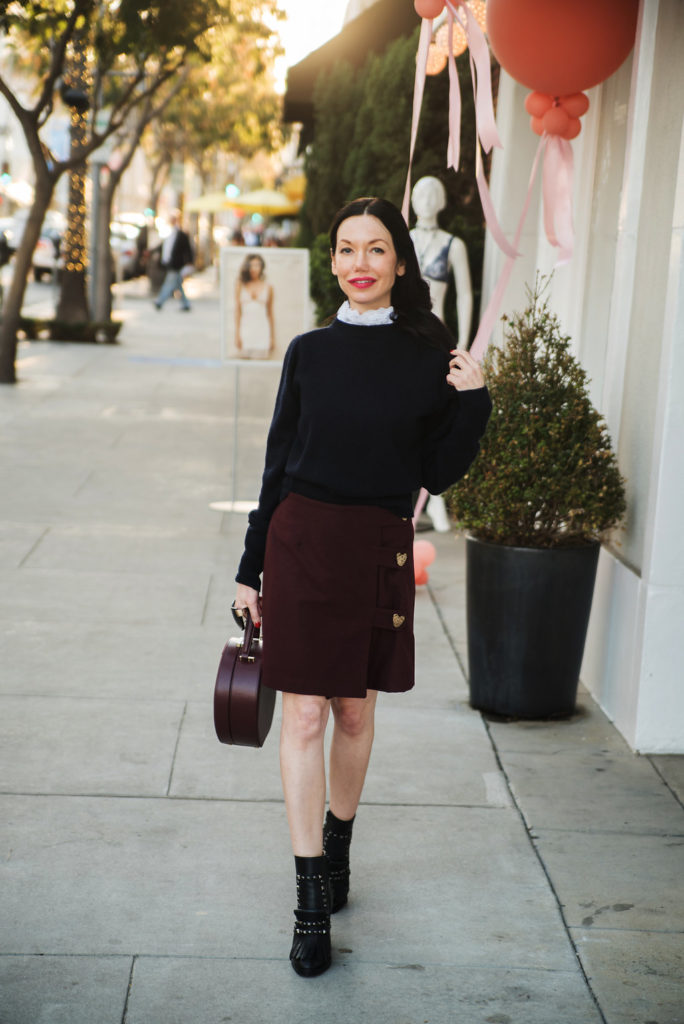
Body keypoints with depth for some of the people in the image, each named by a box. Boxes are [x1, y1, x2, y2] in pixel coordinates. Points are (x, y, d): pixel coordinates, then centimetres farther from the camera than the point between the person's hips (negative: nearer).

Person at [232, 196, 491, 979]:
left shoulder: (429, 356, 0)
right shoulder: (310, 351, 3)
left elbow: (438, 475, 2)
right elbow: (279, 463, 7)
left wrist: (473, 403, -13)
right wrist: (251, 569, 8)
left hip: (380, 551, 0)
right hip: (302, 541, 0)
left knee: (356, 710, 13)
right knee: (304, 714, -2)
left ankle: (337, 847, 38)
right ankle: (312, 904, 5)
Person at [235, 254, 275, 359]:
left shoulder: (267, 287, 7)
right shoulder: (240, 285, 8)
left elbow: (270, 313, 11)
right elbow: (237, 310, 7)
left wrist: (272, 337, 9)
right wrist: (237, 334, 1)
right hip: (246, 330, 0)